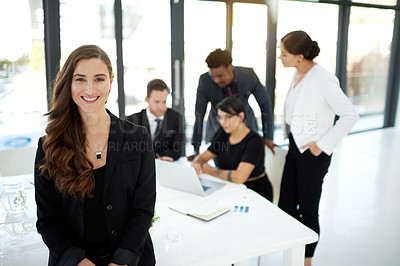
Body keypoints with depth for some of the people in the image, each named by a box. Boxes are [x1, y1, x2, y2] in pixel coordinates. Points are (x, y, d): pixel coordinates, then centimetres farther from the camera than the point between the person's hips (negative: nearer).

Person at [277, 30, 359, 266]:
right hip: (295, 149, 8)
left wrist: (323, 144, -18)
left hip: (313, 154, -8)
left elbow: (350, 115, -20)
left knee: (308, 212, 8)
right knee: (286, 207, 15)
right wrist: (288, 135, 12)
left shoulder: (323, 79, -21)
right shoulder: (297, 75, 4)